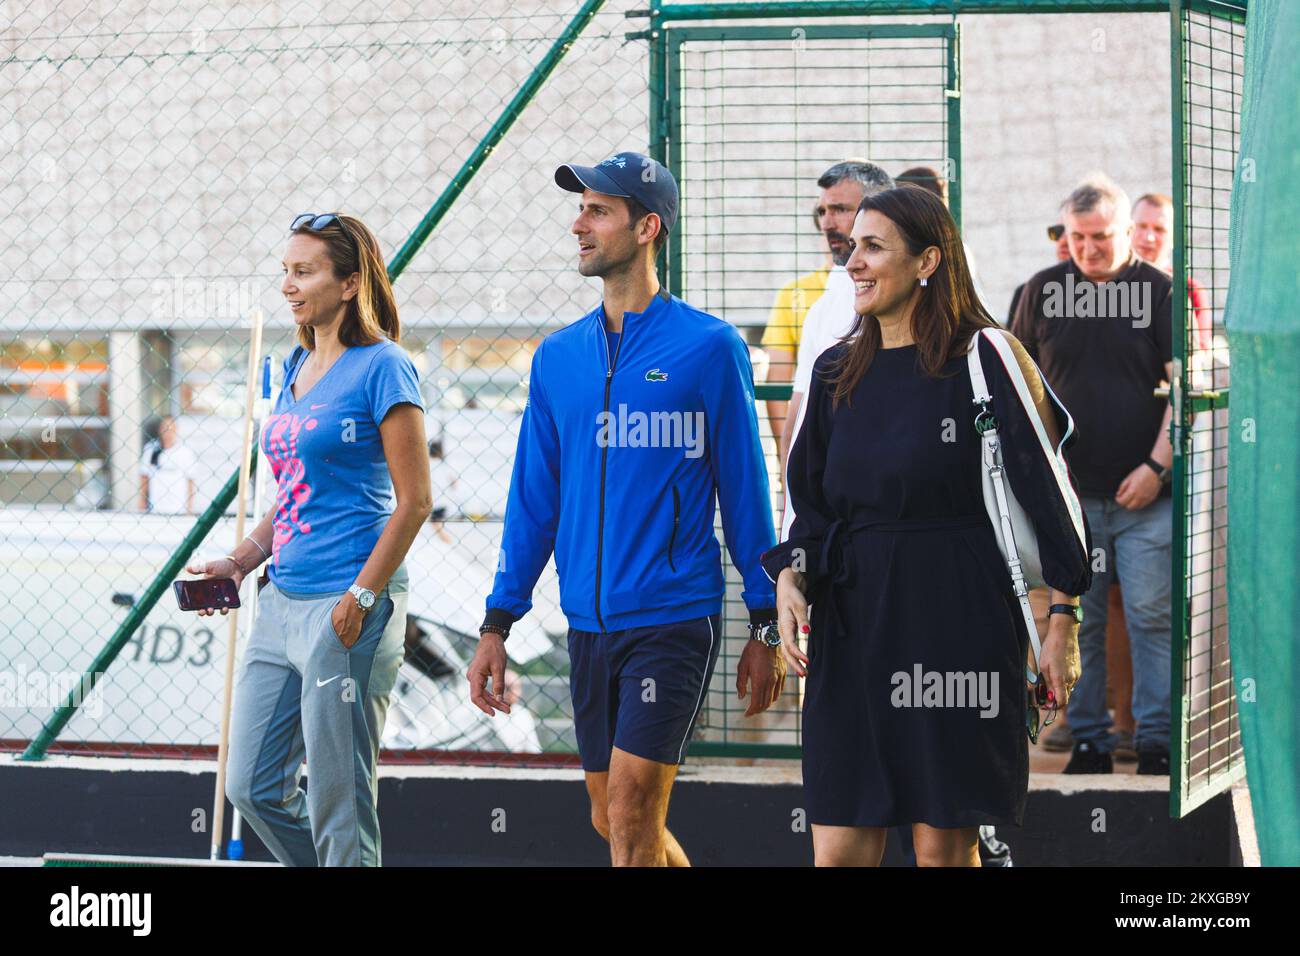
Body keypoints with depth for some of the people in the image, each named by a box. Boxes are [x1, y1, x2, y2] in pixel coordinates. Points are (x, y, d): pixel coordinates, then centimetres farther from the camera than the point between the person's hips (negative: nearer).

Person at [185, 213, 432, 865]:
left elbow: (414, 501, -12)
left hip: (347, 608, -9)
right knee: (253, 788, 10)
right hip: (281, 603, 9)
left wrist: (361, 597, -17)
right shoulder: (296, 369, 15)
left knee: (337, 807, -3)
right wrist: (240, 562, 9)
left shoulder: (381, 366, -9)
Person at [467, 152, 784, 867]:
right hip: (588, 627, 5)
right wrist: (497, 625, 12)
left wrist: (765, 628, 1)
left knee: (631, 818, -12)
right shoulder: (557, 357, 10)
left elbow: (745, 491, 0)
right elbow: (533, 500, 15)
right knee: (611, 822, 11)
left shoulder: (709, 348, -4)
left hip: (674, 619, -5)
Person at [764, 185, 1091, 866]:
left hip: (958, 624, -5)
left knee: (944, 845, 0)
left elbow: (1048, 493, -4)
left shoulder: (985, 359, -5)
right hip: (852, 625, 5)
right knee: (838, 848, 1)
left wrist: (1063, 621, -7)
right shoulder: (837, 371, 12)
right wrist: (790, 577, -4)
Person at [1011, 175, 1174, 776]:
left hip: (1144, 495, -2)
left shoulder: (1158, 292, 2)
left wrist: (1157, 466, -8)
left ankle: (1157, 742, 4)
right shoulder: (1043, 291, 7)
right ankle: (1087, 741, 12)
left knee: (1152, 618, -2)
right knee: (1078, 623, 3)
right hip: (1068, 494, 2)